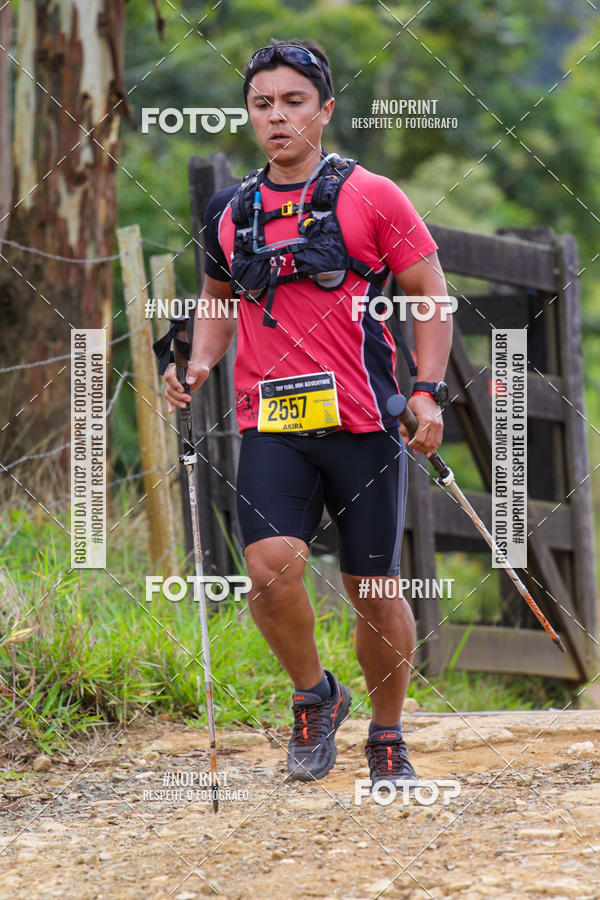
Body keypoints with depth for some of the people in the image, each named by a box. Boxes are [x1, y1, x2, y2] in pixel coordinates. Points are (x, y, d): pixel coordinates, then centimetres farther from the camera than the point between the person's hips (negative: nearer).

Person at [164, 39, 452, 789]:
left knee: (373, 589, 4)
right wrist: (199, 367, 8)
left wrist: (427, 392, -8)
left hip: (363, 423, -2)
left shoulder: (371, 198, -1)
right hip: (270, 425, 2)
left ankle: (387, 737, 25)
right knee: (271, 568, -19)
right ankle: (313, 696, 8)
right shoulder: (230, 212, 10)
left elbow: (430, 296, 3)